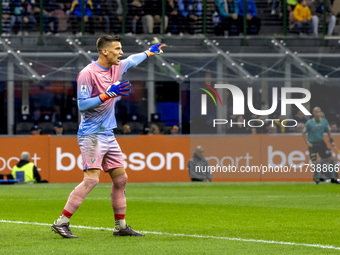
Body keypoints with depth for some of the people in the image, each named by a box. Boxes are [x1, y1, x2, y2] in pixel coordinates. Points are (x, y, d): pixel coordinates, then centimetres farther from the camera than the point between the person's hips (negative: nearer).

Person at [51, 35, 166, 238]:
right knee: (92, 179, -18)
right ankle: (61, 223, -15)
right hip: (91, 135, -8)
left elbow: (131, 61, 32)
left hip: (108, 135, 8)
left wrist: (150, 51, 43)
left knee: (121, 178, 8)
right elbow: (82, 105, -17)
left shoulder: (116, 68, 9)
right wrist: (108, 95, -24)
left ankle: (121, 225, 18)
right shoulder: (88, 73, -14)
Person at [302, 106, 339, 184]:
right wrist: (307, 143, -11)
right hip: (312, 144, -3)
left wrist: (331, 141, 0)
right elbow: (304, 133, 0)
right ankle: (316, 178, 17)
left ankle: (333, 178, 8)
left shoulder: (324, 121, -1)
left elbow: (328, 131, 12)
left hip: (321, 143, 3)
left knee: (331, 159, -3)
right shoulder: (309, 123, -10)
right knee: (314, 163, -8)